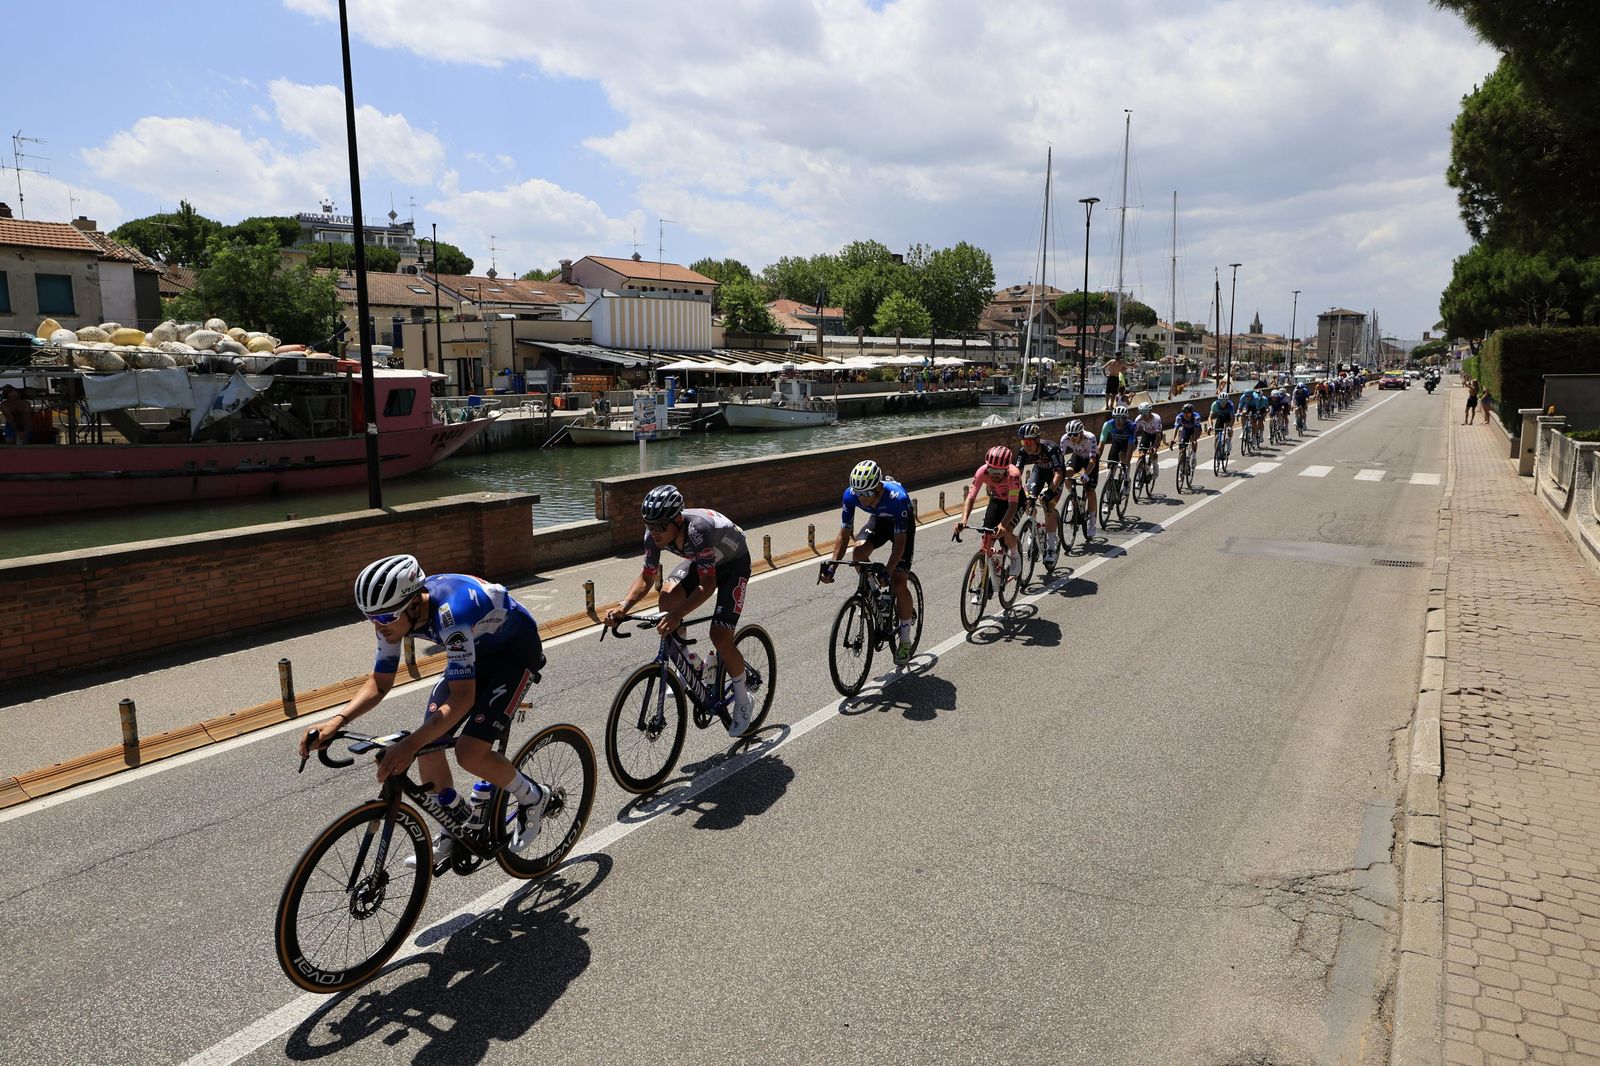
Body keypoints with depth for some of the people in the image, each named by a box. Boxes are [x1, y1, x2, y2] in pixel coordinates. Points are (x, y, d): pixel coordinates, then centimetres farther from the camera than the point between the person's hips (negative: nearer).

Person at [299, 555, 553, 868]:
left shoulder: (450, 612, -39)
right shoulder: (395, 612, -16)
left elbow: (462, 697, -39)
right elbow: (380, 682, -6)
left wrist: (409, 745, -47)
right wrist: (337, 721, -22)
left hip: (516, 651, -8)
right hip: (477, 651, 8)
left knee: (470, 753, -20)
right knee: (428, 743, -1)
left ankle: (533, 798, 8)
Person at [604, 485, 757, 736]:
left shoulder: (698, 530, -41)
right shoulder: (655, 534, -22)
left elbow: (708, 585, -41)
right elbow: (646, 577, -13)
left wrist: (678, 615, -53)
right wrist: (623, 606, -29)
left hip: (734, 564, -6)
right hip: (699, 561, 6)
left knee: (720, 637, -16)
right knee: (668, 599, -22)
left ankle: (743, 701, 9)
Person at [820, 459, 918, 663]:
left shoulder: (897, 497, -41)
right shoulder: (851, 494, -29)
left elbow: (899, 542, -37)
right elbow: (844, 534, -22)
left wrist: (887, 571, -47)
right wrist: (832, 566, -32)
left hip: (902, 524, -4)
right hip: (878, 520, 4)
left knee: (898, 582, -13)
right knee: (859, 552, -27)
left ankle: (905, 642, 3)